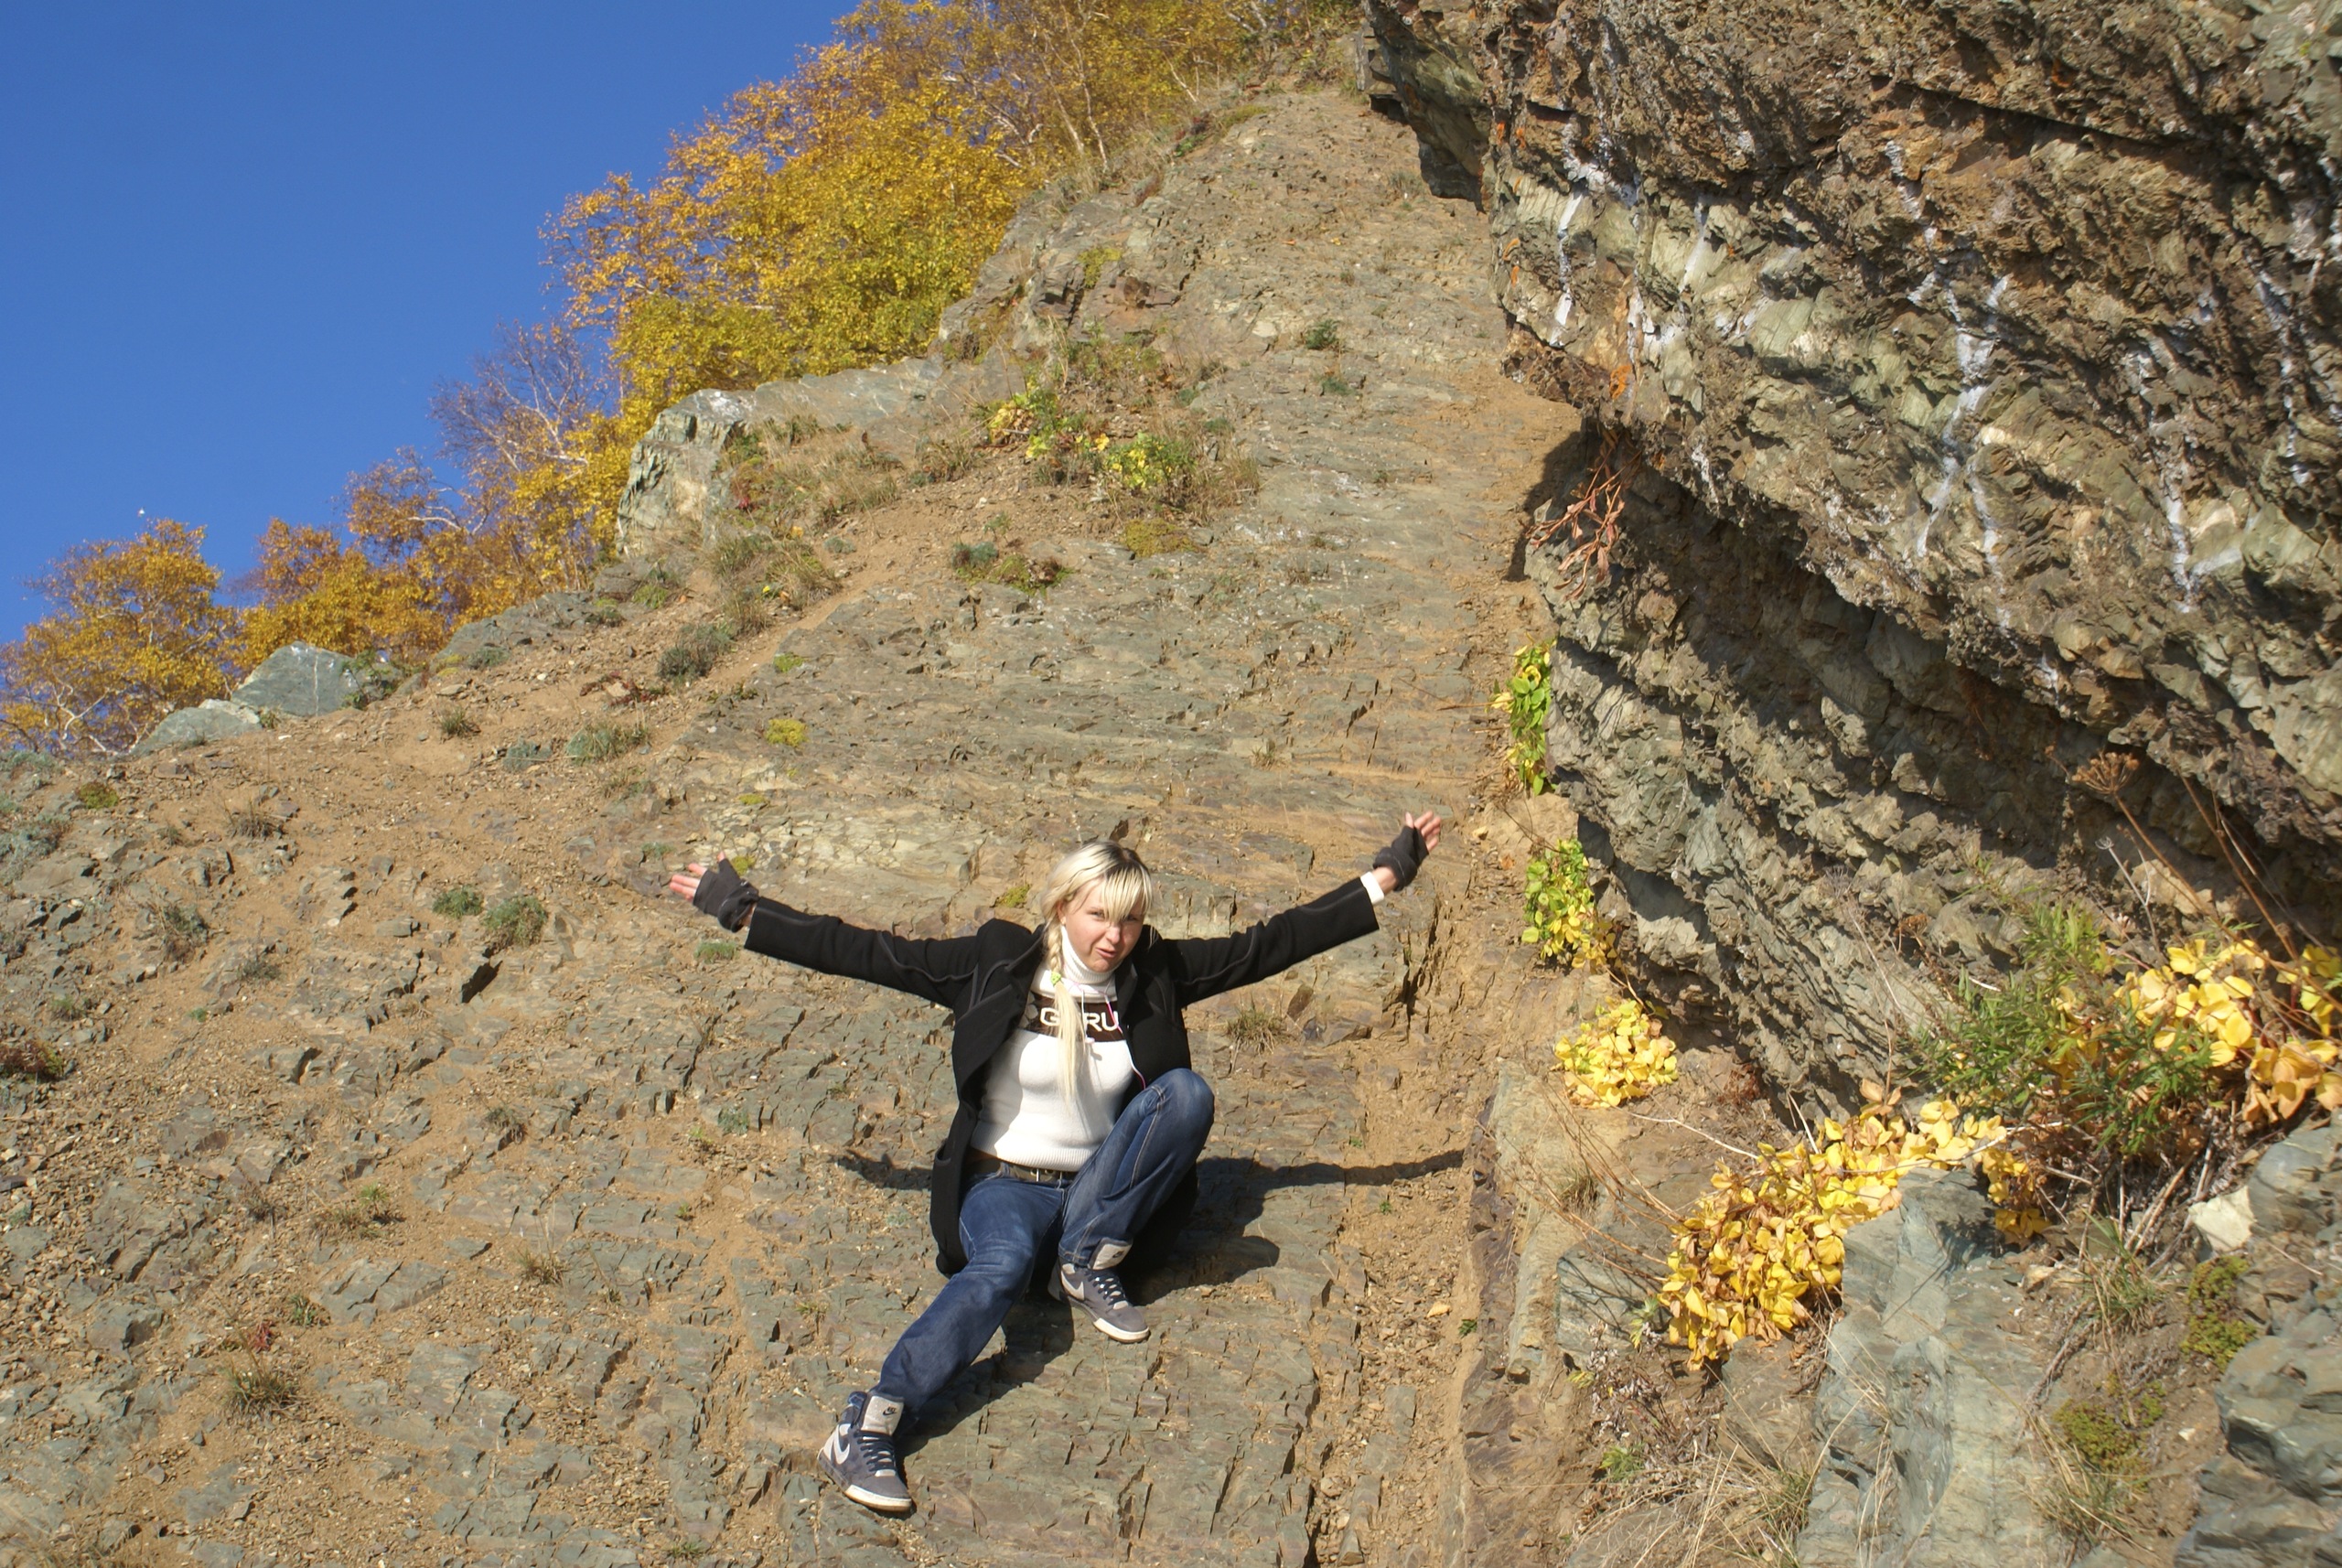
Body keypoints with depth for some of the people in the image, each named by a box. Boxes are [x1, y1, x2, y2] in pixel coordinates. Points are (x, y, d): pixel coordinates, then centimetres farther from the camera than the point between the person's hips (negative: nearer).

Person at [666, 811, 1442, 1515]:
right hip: (1006, 1185, -3)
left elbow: (1267, 945, 2)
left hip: (1097, 1188, 3)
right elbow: (867, 953, -5)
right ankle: (865, 1429, -45)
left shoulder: (1154, 972, 0)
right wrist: (744, 912, -7)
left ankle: (1088, 1260, -12)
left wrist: (1386, 877, -1)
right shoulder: (997, 962, -7)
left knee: (1187, 1092, -21)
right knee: (1003, 1266, -37)